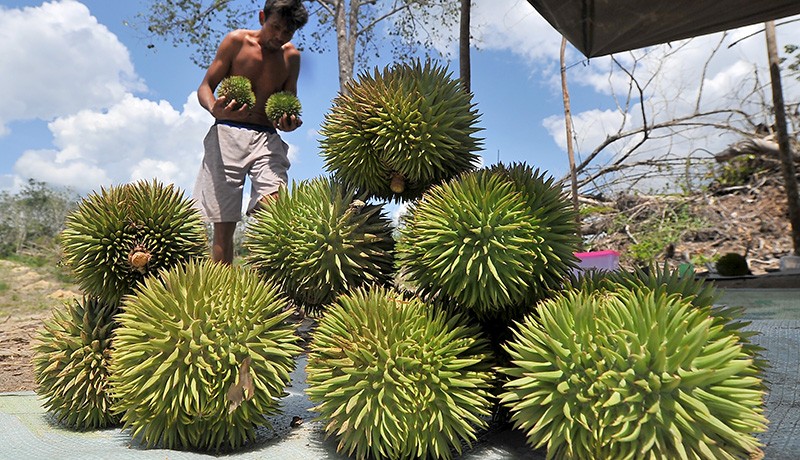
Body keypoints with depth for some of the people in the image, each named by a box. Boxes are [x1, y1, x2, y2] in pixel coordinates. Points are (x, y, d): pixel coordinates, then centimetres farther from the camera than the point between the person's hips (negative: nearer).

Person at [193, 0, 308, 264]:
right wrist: (214, 109, -20)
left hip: (268, 138, 2)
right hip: (228, 134, -1)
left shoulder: (291, 56, 12)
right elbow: (205, 86, 4)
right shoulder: (237, 41, 4)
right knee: (224, 225, -4)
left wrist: (290, 121, -10)